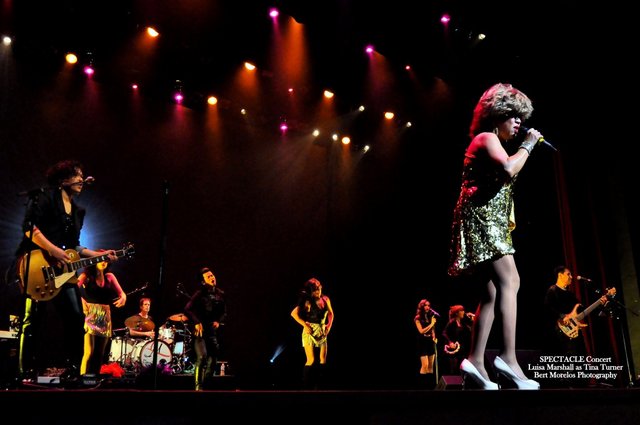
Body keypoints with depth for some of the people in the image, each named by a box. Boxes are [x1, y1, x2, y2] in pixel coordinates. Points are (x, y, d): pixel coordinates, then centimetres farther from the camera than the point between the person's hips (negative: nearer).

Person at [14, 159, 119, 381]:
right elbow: (29, 226, -14)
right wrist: (53, 250, -21)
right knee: (33, 319, -3)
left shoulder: (78, 210, 19)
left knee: (76, 317, 0)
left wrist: (100, 254, 10)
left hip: (63, 271, 7)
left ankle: (72, 370, 9)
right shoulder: (46, 196, -2)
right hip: (37, 266, -7)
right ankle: (26, 372, 8)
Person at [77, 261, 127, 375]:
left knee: (100, 353, 7)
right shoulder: (86, 276, 3)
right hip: (90, 316, -4)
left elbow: (121, 292, 6)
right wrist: (82, 301, -29)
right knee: (89, 352, -12)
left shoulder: (109, 276, 13)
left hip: (105, 317, 4)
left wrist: (123, 297, -16)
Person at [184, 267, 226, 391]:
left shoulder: (220, 294, 8)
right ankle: (198, 386, -8)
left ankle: (205, 384, 21)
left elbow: (224, 312, 15)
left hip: (214, 331, 5)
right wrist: (196, 322, -18)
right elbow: (187, 309, -10)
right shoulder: (200, 293, -5)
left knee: (213, 360, 5)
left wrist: (219, 321, -2)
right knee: (202, 357, -18)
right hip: (200, 330, -5)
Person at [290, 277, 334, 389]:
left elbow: (330, 313, 18)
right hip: (310, 332, -5)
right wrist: (305, 325, -16)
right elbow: (294, 313, -18)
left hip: (322, 332, 5)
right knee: (311, 360, -8)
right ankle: (305, 385, 5)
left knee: (323, 359, 3)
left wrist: (329, 326, 6)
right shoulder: (308, 302, -12)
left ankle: (319, 384, 14)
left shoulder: (325, 299, 2)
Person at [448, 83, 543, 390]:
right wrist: (528, 144, -6)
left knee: (491, 295, 3)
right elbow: (509, 168, -19)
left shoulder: (493, 143, 28)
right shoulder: (487, 137, -2)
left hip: (487, 222, 11)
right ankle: (508, 357, -27)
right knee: (510, 281, -21)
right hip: (480, 218, -11)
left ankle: (475, 362, 0)